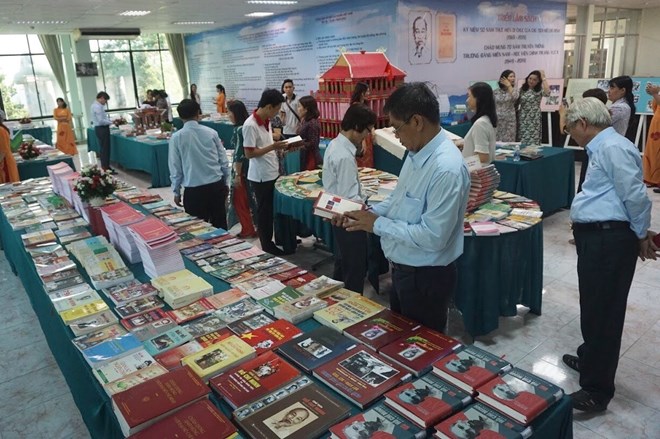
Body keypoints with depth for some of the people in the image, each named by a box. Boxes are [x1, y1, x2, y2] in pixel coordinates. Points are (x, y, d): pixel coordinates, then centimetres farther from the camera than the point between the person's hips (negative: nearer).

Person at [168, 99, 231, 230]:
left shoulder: (176, 137, -6)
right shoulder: (211, 132, -1)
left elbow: (175, 168, -1)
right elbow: (224, 161, 4)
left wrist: (176, 192, 10)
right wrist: (226, 183, 17)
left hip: (194, 190, -2)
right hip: (217, 186, 2)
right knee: (220, 225, 13)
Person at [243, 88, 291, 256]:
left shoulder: (266, 121, 6)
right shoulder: (250, 125, -20)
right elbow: (249, 153, -21)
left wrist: (279, 147, 1)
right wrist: (273, 147, -21)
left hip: (273, 172, 8)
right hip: (261, 176, -8)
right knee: (265, 211, 5)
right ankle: (267, 246, 19)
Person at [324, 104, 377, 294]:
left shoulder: (335, 145, 3)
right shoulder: (345, 157, -27)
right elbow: (349, 199, -27)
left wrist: (364, 200, 9)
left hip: (339, 218, 10)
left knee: (342, 265, 26)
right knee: (355, 271, 6)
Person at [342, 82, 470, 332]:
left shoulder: (447, 169, -28)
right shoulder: (416, 153, 1)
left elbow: (433, 237, -29)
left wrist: (377, 224, -21)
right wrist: (369, 213, -2)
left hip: (426, 277, -8)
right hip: (402, 268, 9)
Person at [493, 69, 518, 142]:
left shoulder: (515, 90, 6)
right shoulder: (496, 91, 6)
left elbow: (515, 97, -18)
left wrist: (509, 85, -10)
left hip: (509, 121, 0)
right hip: (497, 120, 0)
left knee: (509, 142, -2)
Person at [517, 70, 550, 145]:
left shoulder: (539, 90, -1)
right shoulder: (522, 89, 9)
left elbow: (547, 93, -23)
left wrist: (543, 78, -18)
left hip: (534, 119, -3)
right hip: (522, 119, 3)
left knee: (532, 143, -4)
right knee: (522, 142, 5)